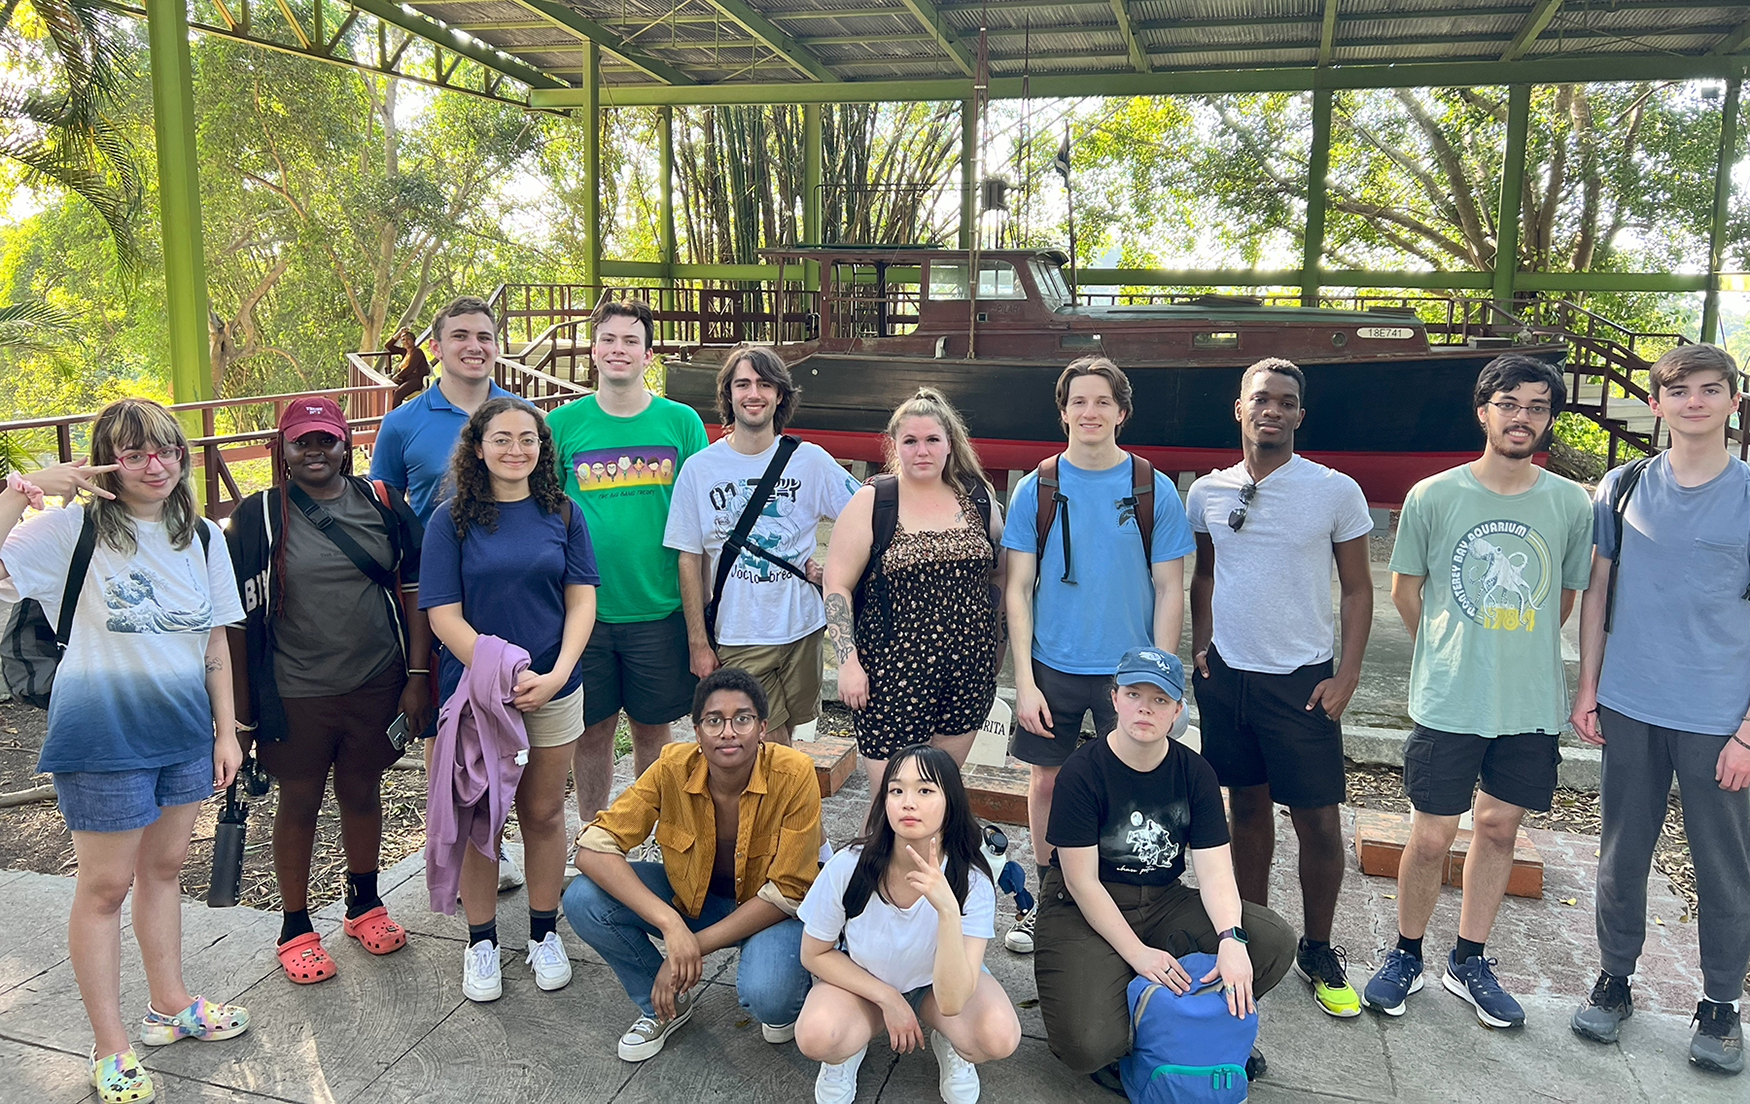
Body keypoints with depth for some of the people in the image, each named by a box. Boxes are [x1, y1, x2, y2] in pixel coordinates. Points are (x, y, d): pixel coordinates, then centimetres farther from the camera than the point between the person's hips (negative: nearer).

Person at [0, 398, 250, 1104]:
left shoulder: (203, 537, 4)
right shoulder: (73, 529, -10)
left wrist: (226, 730, 8)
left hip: (184, 728, 5)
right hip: (103, 734, -4)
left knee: (163, 867, 18)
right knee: (104, 886, 6)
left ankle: (169, 1005, 36)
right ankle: (109, 1046, 20)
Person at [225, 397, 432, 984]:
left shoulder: (383, 505, 0)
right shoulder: (258, 517, -6)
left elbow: (415, 592, 3)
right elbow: (239, 618, -4)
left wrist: (417, 677, -1)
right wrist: (242, 710, -5)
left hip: (376, 685, 2)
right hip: (295, 694, -2)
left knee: (363, 793, 17)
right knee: (299, 803, 11)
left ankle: (364, 904, 38)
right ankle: (295, 929, 28)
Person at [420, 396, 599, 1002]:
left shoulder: (561, 514, 2)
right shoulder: (452, 520, -4)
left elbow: (582, 600, 1)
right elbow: (444, 616, -8)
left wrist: (557, 674, -13)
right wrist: (504, 676, -16)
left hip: (553, 688, 2)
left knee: (544, 813, 11)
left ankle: (544, 933, 28)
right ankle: (481, 940, 26)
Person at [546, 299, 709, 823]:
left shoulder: (681, 422, 2)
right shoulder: (562, 424, 2)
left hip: (659, 608, 0)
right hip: (584, 607, 0)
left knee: (653, 730, 11)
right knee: (591, 732, 10)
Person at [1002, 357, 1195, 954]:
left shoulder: (1155, 491, -3)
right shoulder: (1035, 489, -1)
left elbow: (1169, 592, -1)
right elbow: (1018, 589, -1)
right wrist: (1025, 680, -8)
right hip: (1052, 665, 1)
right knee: (1046, 779, 10)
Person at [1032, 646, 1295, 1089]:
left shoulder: (1194, 773, -1)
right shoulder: (1082, 772, -15)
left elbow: (1215, 871, -7)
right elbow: (1082, 881, -15)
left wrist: (1231, 939, -26)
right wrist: (1137, 952, -20)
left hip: (1164, 902, 5)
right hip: (1085, 910, -5)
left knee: (1275, 942, -16)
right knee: (1089, 1046, -28)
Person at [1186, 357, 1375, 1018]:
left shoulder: (1337, 492, -5)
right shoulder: (1207, 493, 4)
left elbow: (1357, 589, 0)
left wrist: (1347, 675, -7)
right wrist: (1200, 648, 7)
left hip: (1301, 679, -3)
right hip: (1226, 673, 3)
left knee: (1319, 821, 0)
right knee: (1247, 803, 13)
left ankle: (1317, 952, 18)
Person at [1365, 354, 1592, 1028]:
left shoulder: (1571, 504, 1)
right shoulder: (1432, 497, -4)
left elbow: (1565, 598, 13)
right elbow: (1405, 589, 7)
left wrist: (1521, 657, 12)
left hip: (1532, 703, 2)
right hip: (1447, 701, -2)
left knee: (1499, 827, 12)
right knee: (1431, 837, 1)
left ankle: (1469, 961, 29)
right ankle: (1407, 956, 23)